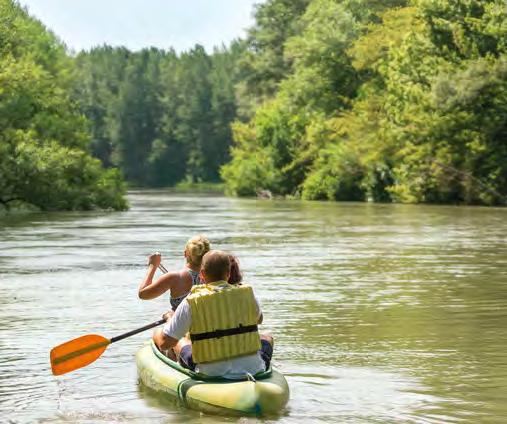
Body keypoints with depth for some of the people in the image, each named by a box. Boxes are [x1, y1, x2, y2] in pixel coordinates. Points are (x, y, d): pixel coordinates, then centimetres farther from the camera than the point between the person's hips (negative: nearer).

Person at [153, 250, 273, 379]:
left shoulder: (192, 303, -11)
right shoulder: (247, 294, -3)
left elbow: (164, 344, -6)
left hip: (211, 375, -1)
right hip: (254, 371, 1)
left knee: (179, 342, 27)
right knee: (266, 338, 34)